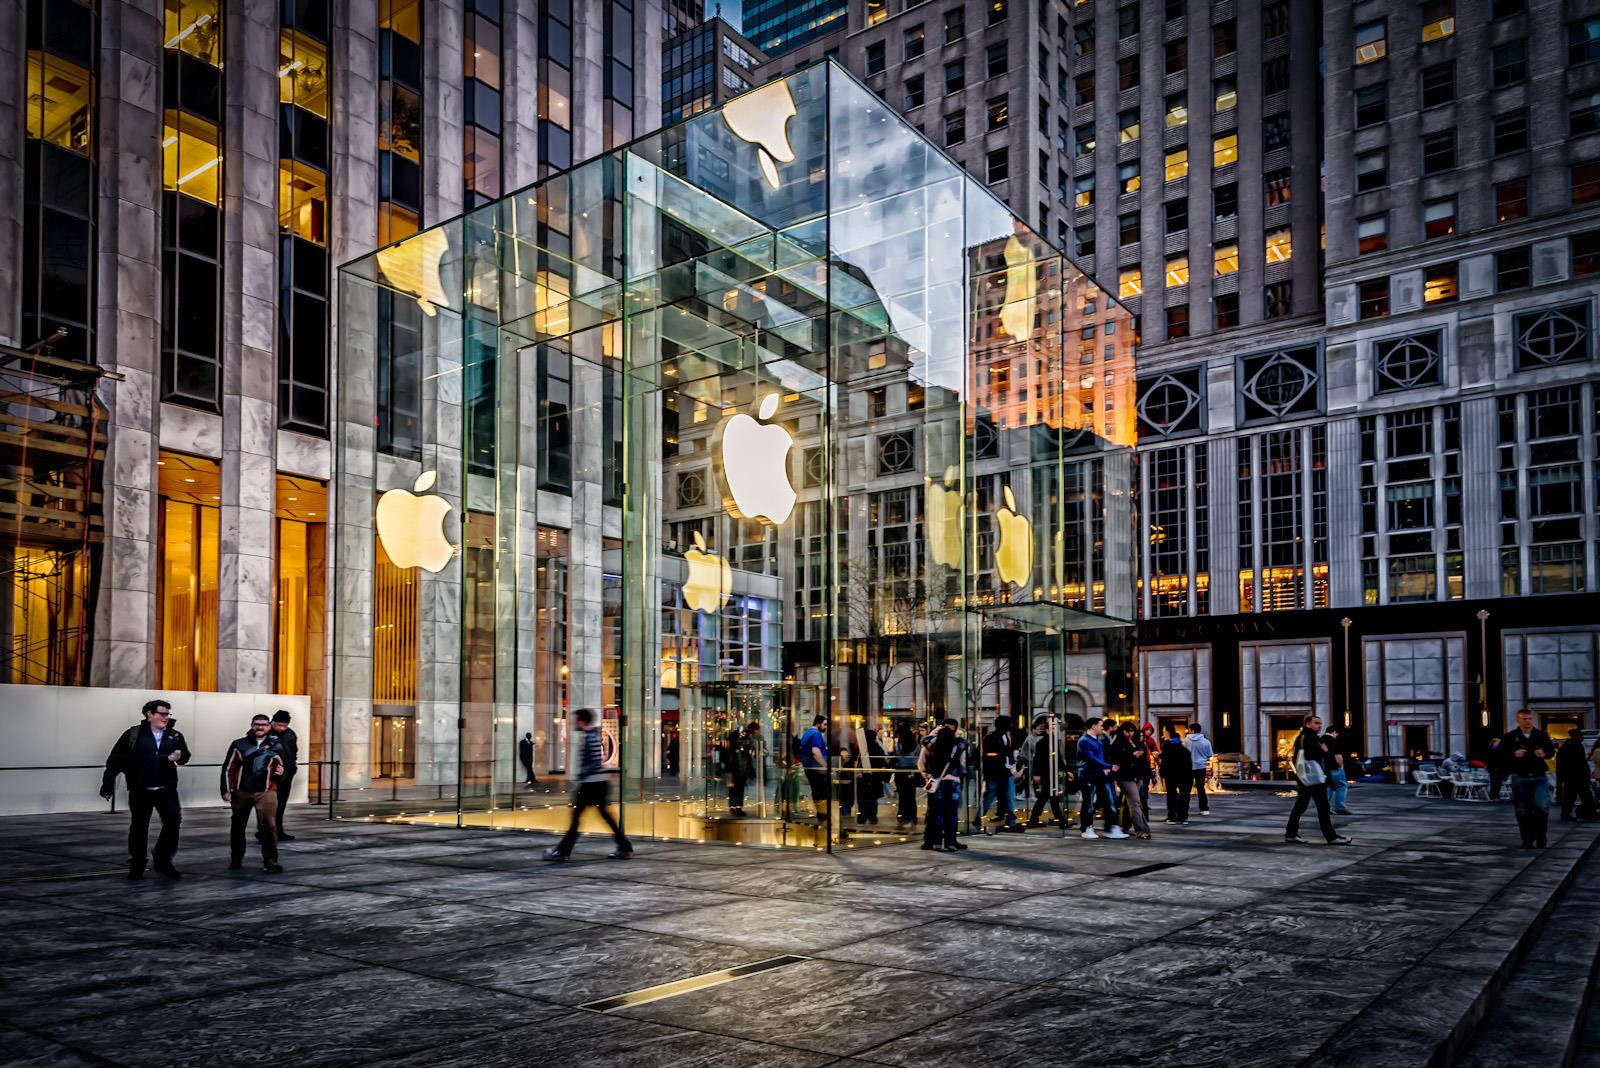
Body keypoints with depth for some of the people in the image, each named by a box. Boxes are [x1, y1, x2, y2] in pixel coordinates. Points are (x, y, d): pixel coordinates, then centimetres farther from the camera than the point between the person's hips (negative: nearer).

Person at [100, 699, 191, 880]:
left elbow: (185, 755, 16)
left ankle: (163, 862, 8)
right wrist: (107, 785, -8)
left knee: (173, 821, -8)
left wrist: (179, 756, -9)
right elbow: (115, 760, -4)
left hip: (167, 789, 2)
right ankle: (136, 867, 21)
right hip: (140, 790, -2)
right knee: (138, 828, 7)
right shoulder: (133, 735, -4)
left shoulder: (175, 736, 7)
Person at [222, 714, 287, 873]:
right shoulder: (239, 745, 3)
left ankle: (270, 862, -8)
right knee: (237, 826, 12)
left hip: (266, 792, -1)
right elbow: (228, 769, 4)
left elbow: (280, 769, 21)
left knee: (269, 826, -12)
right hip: (242, 792, 1)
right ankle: (236, 859, 30)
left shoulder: (276, 747, 9)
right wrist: (227, 790, -2)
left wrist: (280, 774, -3)